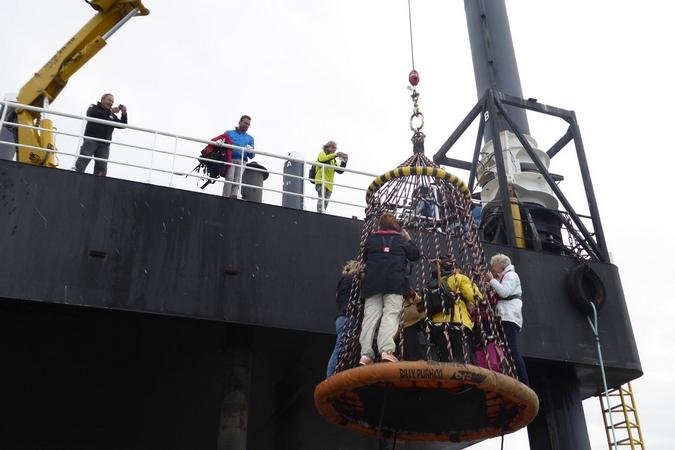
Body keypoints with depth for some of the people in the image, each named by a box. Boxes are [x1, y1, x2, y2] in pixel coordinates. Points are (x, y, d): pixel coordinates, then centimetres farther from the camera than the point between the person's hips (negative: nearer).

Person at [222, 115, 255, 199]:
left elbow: (252, 156, 19)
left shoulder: (250, 138, 25)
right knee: (229, 178, -20)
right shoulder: (229, 133, 20)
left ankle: (233, 196, -24)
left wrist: (250, 151, -5)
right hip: (231, 159, -2)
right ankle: (225, 197, -25)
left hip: (242, 161, 2)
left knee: (237, 180, -15)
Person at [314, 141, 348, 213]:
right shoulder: (322, 154, 11)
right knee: (321, 198, -24)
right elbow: (322, 159, -15)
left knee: (325, 202, 0)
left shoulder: (334, 160, 28)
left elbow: (340, 171, 17)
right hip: (321, 181, -7)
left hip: (329, 184, 7)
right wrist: (335, 155, -19)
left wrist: (344, 162, 2)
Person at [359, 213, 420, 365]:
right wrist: (408, 239, 30)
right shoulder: (401, 239, 12)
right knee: (391, 314, -12)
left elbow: (365, 258, 28)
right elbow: (415, 255, 19)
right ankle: (386, 350, -31)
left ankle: (366, 354, -12)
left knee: (371, 316, -3)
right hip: (395, 282, -2)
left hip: (373, 282, 2)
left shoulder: (371, 239, 17)